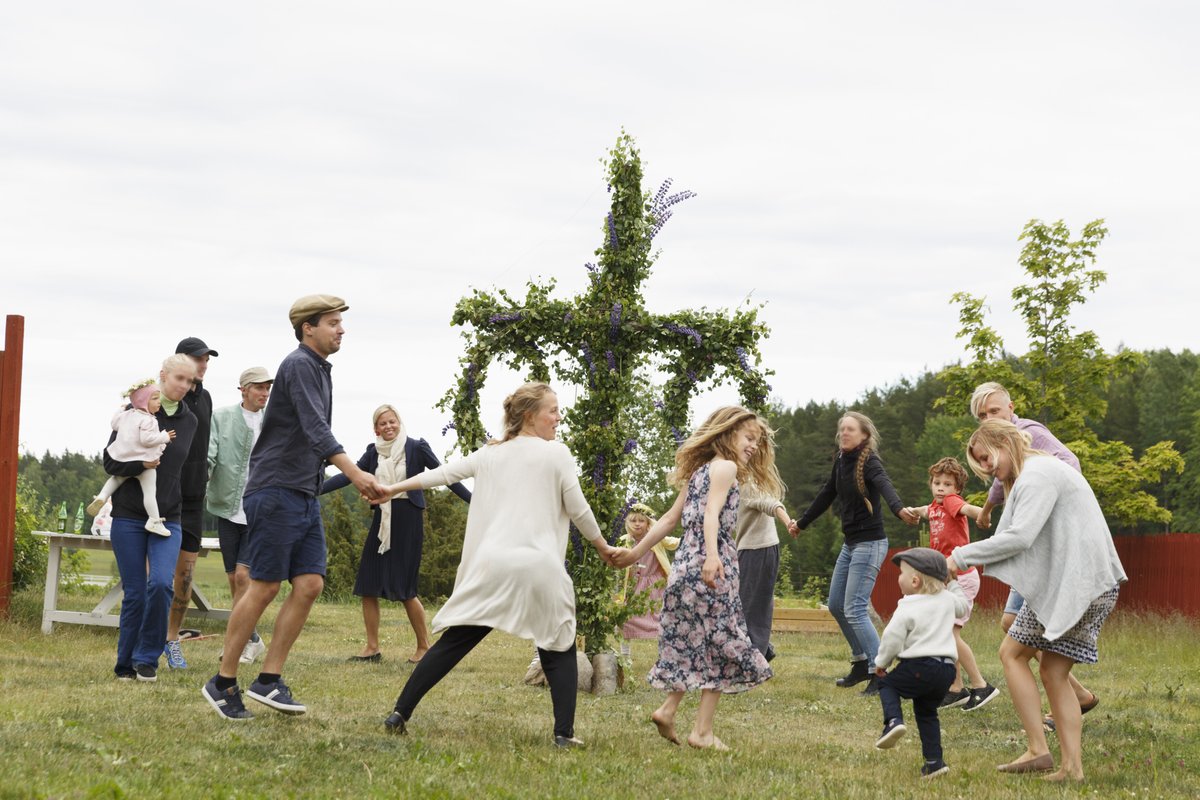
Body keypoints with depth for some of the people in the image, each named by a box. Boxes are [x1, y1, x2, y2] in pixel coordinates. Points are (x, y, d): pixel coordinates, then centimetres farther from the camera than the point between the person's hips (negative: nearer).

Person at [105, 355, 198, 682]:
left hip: (168, 518, 2)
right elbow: (110, 462, -4)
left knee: (161, 584, -18)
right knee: (135, 593, -2)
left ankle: (147, 659, -2)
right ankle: (125, 664, 15)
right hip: (129, 517, -2)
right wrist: (141, 464, -19)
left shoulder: (189, 421, 9)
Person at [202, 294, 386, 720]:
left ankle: (269, 679, 0)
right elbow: (315, 428, -26)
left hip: (305, 497, 9)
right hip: (275, 490, -9)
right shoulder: (299, 365, -12)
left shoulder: (321, 370, 18)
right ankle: (223, 682, 2)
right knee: (264, 587, -7)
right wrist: (354, 472, -38)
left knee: (310, 585, -1)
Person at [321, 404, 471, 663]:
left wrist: (474, 501, -7)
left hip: (408, 519, -5)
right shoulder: (374, 451, 8)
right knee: (367, 586, 2)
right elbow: (350, 475, 9)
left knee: (404, 588, -6)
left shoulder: (416, 447, -4)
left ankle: (424, 646, 7)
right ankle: (372, 648, 10)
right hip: (382, 520, 5)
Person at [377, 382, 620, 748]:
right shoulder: (556, 453, 2)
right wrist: (602, 546, 19)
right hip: (539, 568, -3)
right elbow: (578, 510, 3)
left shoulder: (491, 453, 14)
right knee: (559, 650, 10)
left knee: (453, 642, 9)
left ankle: (400, 714, 6)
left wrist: (392, 489, 34)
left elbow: (443, 473, 21)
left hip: (491, 566, 3)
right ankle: (564, 733, -2)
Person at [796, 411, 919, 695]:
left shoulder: (869, 461, -15)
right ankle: (861, 664, 28)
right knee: (836, 605, 15)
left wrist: (899, 509, -57)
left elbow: (884, 484, -36)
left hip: (870, 543, -9)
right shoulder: (841, 461, 7)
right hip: (850, 543, 9)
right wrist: (802, 523, 31)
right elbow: (827, 494, 21)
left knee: (854, 610, -14)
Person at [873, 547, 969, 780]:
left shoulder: (907, 609, -7)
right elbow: (963, 606, 35)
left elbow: (892, 638, -10)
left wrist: (882, 662, 5)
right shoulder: (947, 599, 12)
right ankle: (934, 761, 12)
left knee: (887, 683, 18)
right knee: (926, 711, 19)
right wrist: (952, 584, 42)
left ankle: (893, 720, -8)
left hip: (920, 666, -6)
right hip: (947, 669, 6)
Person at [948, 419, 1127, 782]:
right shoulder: (1045, 471, 23)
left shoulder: (1037, 474, -11)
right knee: (1054, 673, 10)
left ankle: (1038, 749, -4)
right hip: (1098, 586, 10)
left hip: (1073, 582, -10)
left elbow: (1020, 537, -21)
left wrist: (962, 557, -15)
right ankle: (1072, 766, 5)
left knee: (1012, 652, 1)